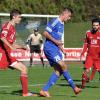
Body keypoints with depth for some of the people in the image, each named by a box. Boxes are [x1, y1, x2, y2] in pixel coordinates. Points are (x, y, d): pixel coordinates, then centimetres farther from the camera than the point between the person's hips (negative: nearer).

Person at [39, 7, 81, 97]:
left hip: (55, 49, 10)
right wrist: (55, 41, -17)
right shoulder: (55, 21, -9)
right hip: (50, 48, -10)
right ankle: (74, 87, -8)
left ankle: (44, 90, 0)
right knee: (63, 66, -14)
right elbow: (45, 33, -14)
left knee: (58, 71, 0)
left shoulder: (62, 24, 20)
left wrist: (61, 48, 18)